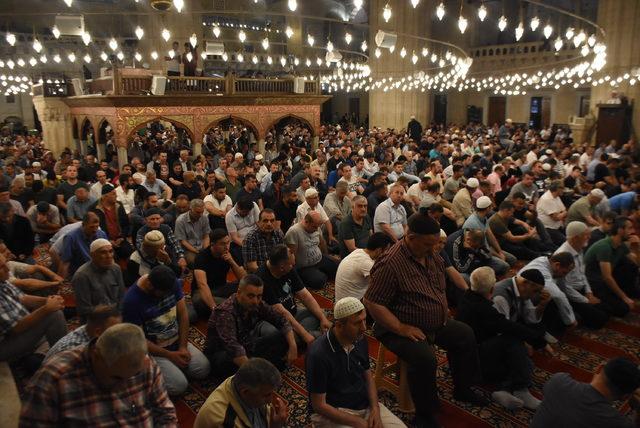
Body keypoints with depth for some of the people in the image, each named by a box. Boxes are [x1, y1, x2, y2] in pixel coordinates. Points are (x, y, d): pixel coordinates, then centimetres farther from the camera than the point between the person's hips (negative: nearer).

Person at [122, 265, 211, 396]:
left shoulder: (173, 283, -12)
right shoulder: (131, 300, -25)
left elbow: (183, 314, -5)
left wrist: (183, 347, -10)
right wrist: (169, 355, -15)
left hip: (177, 341, 5)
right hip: (154, 350, -5)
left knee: (203, 369, -9)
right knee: (179, 386, -18)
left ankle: (175, 364, 15)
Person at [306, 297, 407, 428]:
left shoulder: (360, 339, -4)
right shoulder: (319, 354, -24)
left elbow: (368, 377, 9)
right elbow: (319, 405, -17)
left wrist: (375, 408, -7)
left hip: (366, 405, 6)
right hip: (334, 413, -6)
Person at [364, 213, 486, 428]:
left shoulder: (431, 253, -1)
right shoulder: (390, 264, -28)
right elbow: (372, 303, -26)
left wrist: (443, 308, 7)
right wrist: (402, 328, -27)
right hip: (399, 329, -9)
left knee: (466, 335, 8)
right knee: (425, 358, -30)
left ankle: (462, 389, 29)